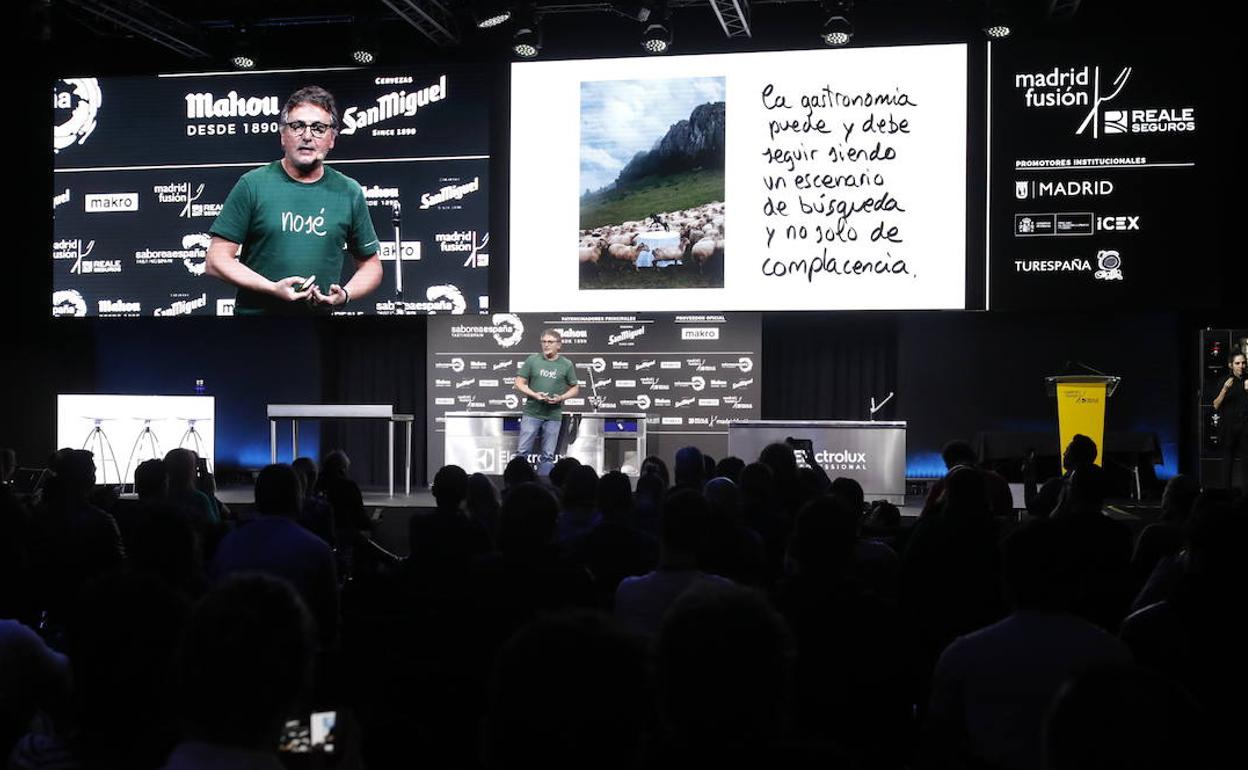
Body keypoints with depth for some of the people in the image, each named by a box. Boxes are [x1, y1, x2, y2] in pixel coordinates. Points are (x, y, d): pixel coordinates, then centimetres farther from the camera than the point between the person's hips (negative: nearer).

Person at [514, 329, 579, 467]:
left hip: (553, 415, 1)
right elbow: (519, 383, 4)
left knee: (548, 455, 6)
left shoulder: (566, 365, 3)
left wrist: (561, 398, -9)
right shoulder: (532, 360, 2)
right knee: (523, 452, -1)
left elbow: (575, 388, 10)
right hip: (531, 413, 0)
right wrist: (534, 395, -13)